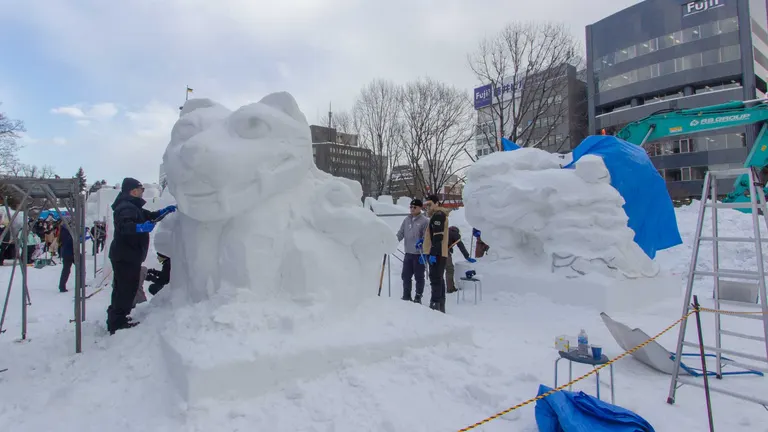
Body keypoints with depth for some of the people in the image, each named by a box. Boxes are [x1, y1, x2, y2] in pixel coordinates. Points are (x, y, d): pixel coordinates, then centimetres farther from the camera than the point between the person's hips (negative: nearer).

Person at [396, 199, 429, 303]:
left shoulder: (425, 221, -7)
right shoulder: (406, 220, 11)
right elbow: (400, 234, 13)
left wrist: (421, 241, -27)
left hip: (420, 254, -5)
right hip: (408, 253, 5)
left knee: (419, 277, 5)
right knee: (405, 276, 10)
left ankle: (418, 297, 18)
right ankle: (406, 296, 24)